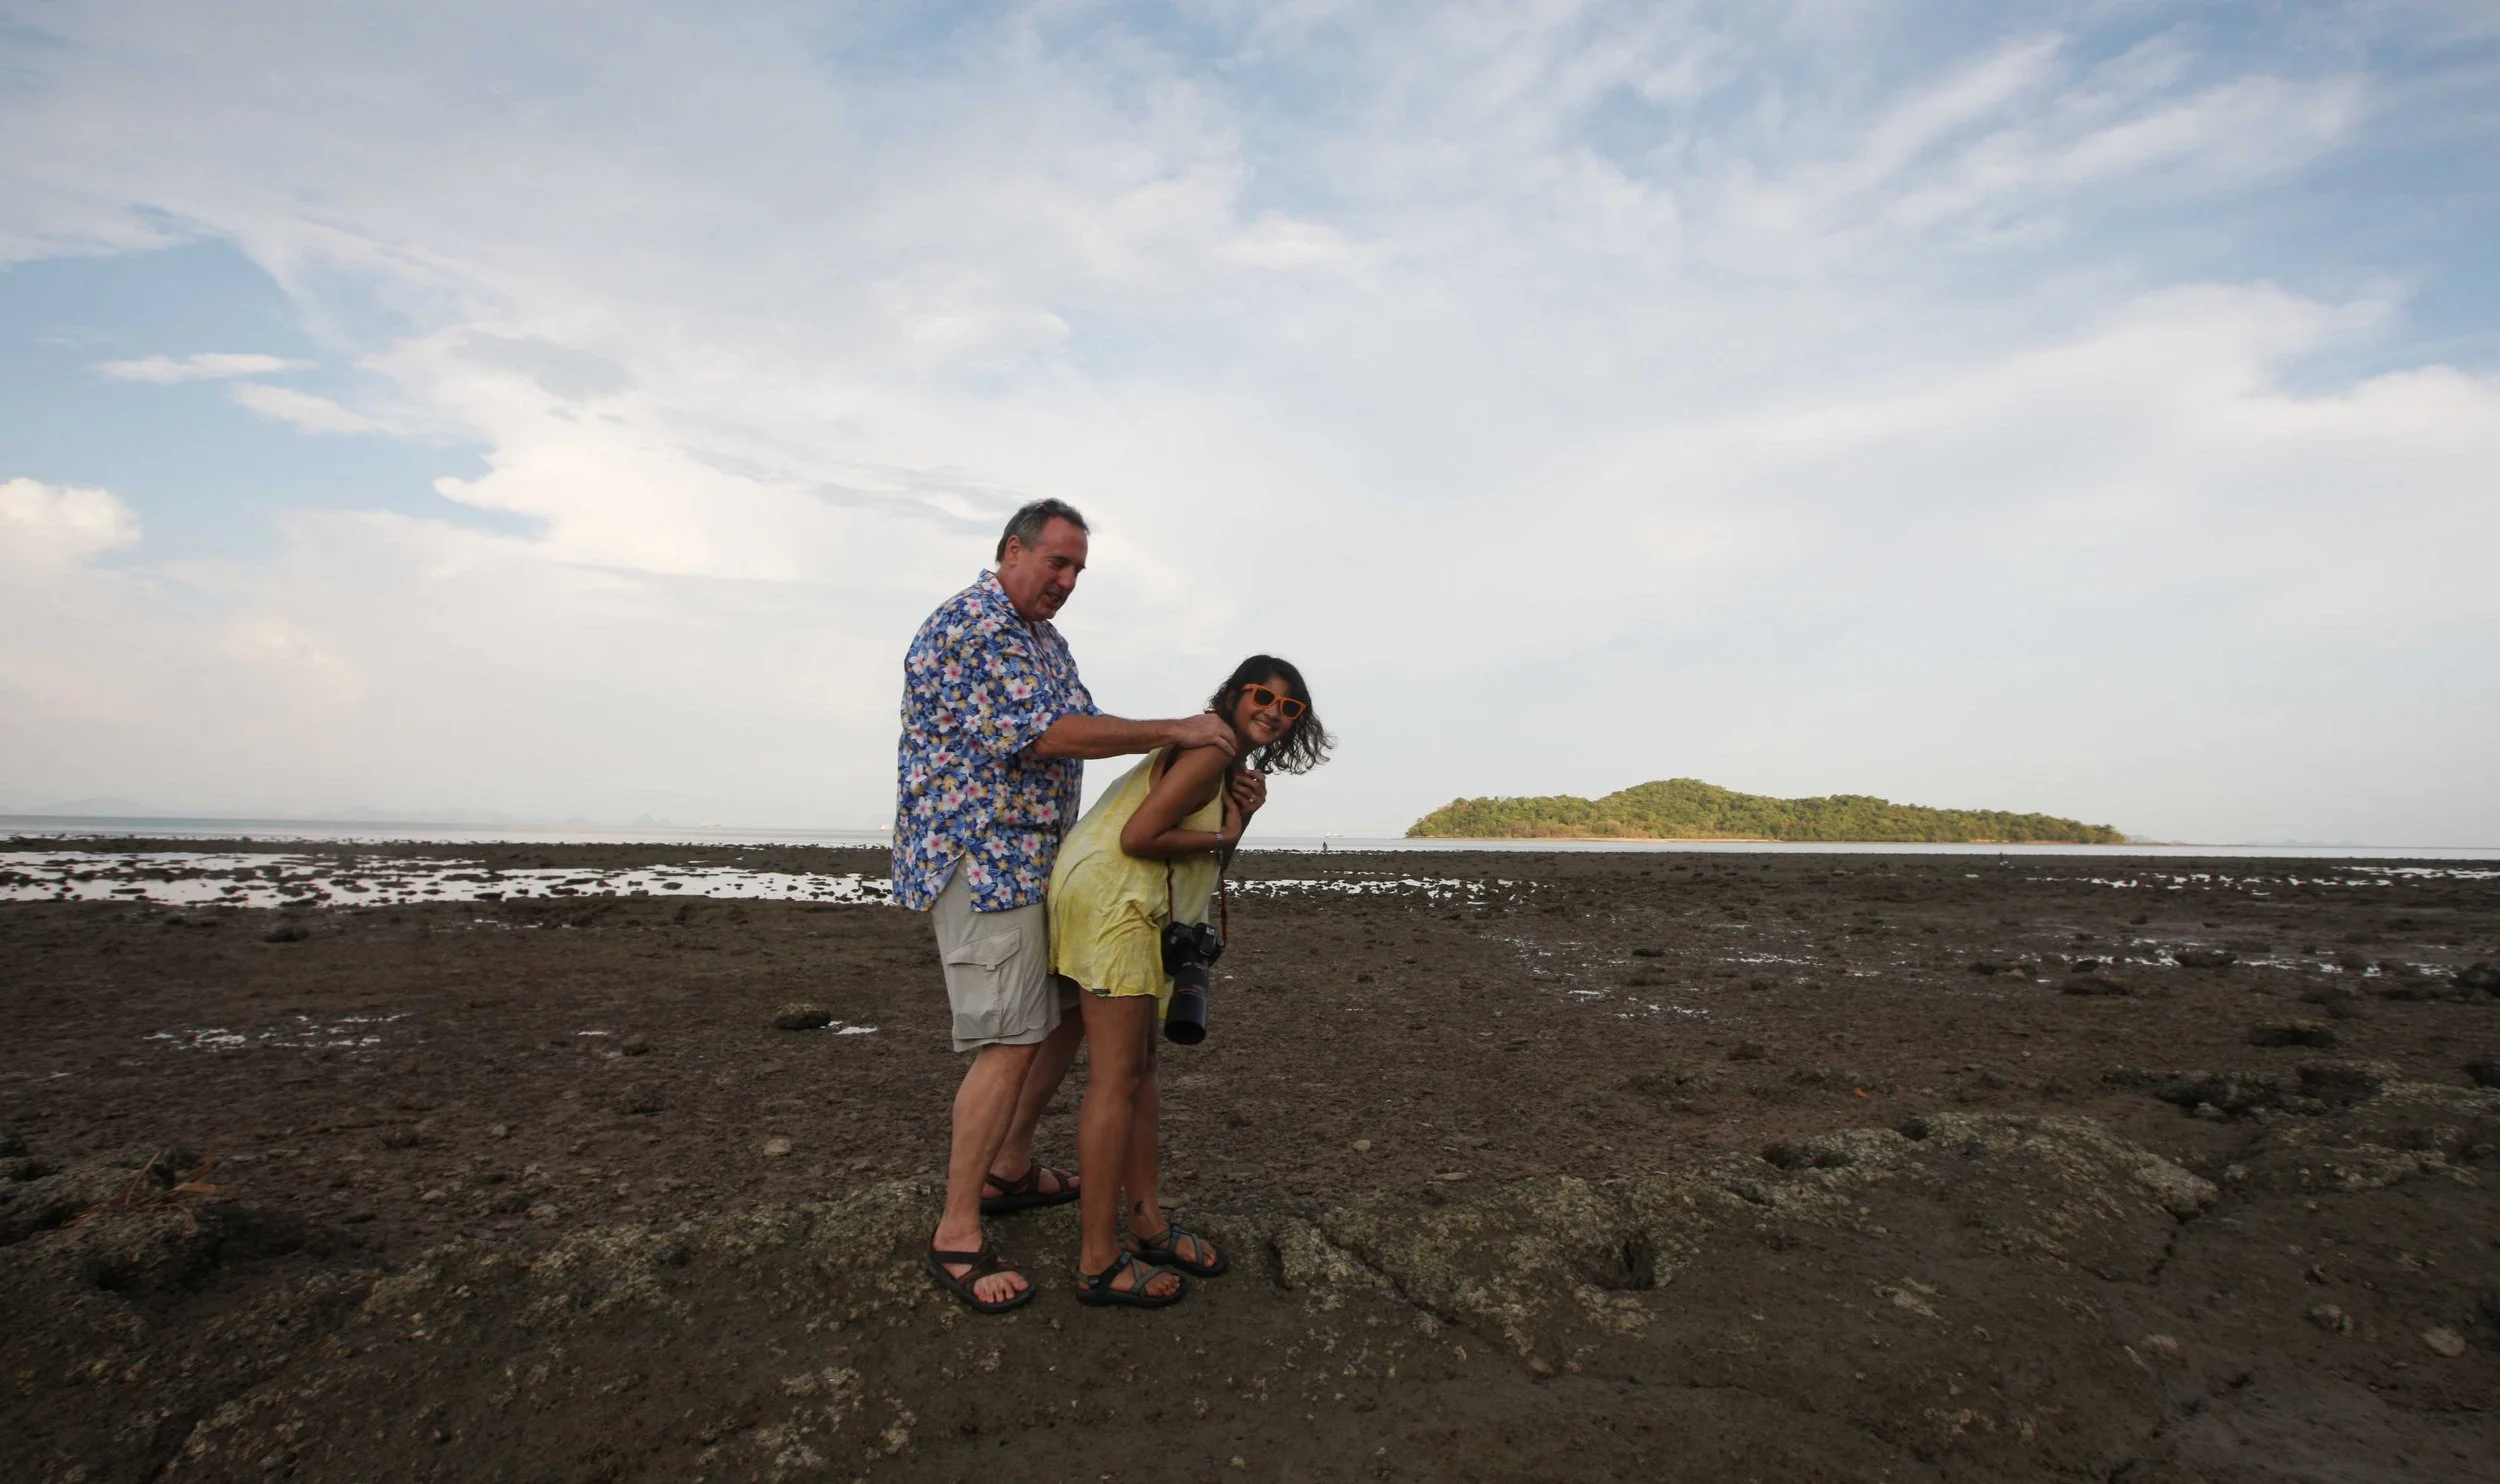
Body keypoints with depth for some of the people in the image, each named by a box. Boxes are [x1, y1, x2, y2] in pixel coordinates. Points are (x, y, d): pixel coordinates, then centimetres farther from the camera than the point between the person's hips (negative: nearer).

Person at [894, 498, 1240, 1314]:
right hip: (977, 858, -10)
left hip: (1032, 858, 10)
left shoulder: (1046, 639, 16)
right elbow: (1049, 733, -24)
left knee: (1071, 1008, 16)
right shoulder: (969, 626, -16)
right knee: (1011, 1041, -12)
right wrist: (1174, 730, -21)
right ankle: (957, 1233, 0)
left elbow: (1087, 725, 15)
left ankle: (1009, 1169, 31)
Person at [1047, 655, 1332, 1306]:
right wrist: (1221, 837, -9)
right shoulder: (1210, 752, -13)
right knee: (1116, 1077, -7)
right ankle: (1098, 1263, 0)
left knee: (1142, 1065, 15)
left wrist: (1242, 816, -1)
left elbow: (1211, 855, 16)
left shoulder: (1231, 762, 19)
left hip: (1135, 908, 11)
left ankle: (1147, 1224, 26)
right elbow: (1137, 838, -21)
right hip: (1110, 898, -11)